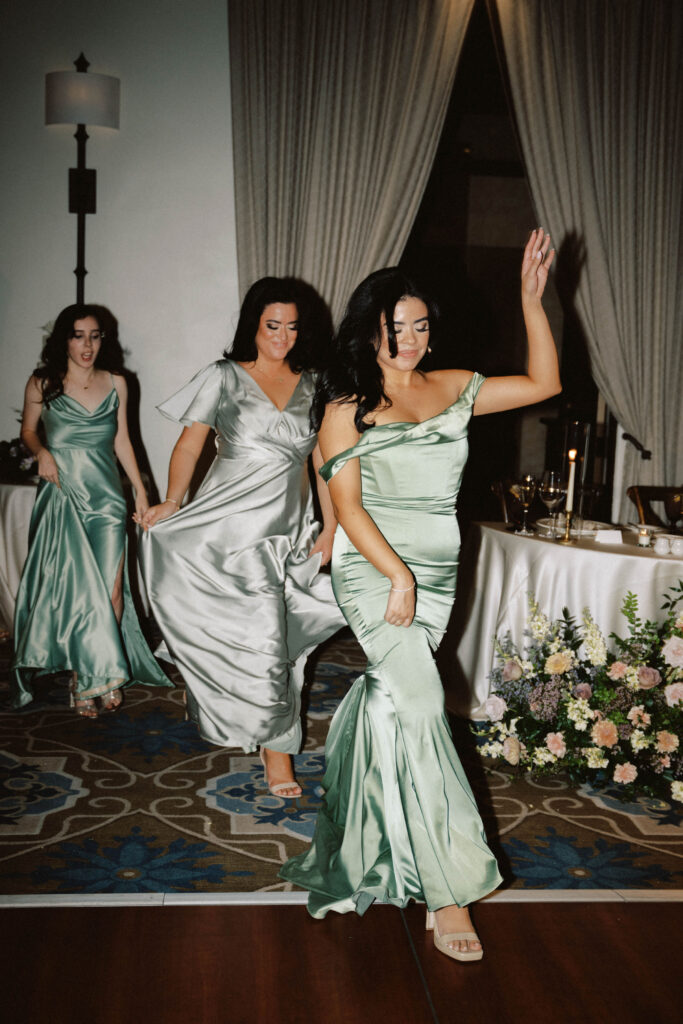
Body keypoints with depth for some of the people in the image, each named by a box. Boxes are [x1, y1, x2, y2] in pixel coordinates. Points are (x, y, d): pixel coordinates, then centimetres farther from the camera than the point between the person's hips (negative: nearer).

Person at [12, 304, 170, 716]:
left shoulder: (116, 383, 9)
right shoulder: (42, 384, 2)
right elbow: (28, 430, 15)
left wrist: (141, 489, 13)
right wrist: (42, 452, -7)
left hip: (107, 497, 2)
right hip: (62, 496, -2)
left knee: (110, 592, -4)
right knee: (75, 588, -3)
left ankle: (99, 675, 13)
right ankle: (88, 680, 12)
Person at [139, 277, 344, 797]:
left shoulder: (312, 386, 10)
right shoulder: (224, 378, 2)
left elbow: (325, 461, 11)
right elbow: (189, 444, 1)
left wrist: (331, 526, 4)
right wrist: (171, 504, -13)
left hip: (288, 534, 3)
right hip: (230, 526, -3)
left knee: (277, 640, 4)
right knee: (261, 639, -7)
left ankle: (273, 741, 18)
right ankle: (278, 748, 14)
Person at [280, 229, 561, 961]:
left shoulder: (452, 390, 10)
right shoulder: (347, 407, -2)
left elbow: (543, 384, 9)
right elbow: (347, 504, -8)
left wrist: (532, 301, 2)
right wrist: (396, 575, -17)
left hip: (437, 575, 5)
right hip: (372, 570, -4)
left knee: (389, 695, 11)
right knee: (421, 704, -15)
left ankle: (357, 831, 36)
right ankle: (449, 887, -10)